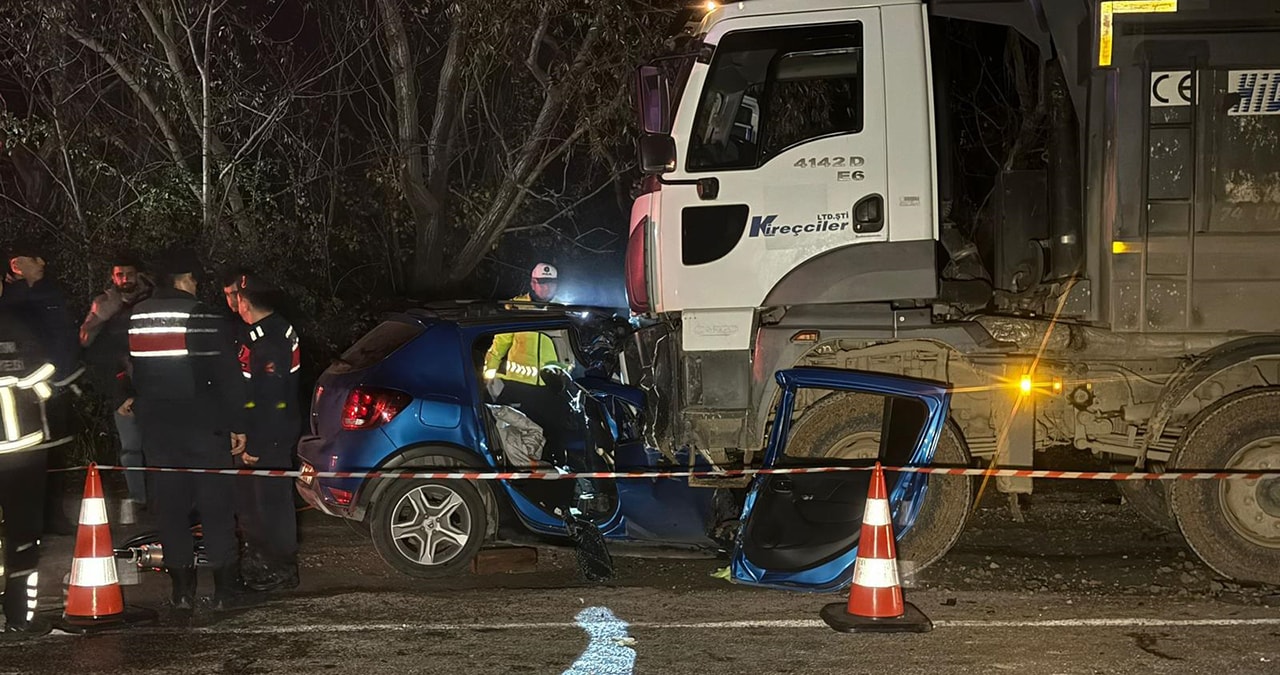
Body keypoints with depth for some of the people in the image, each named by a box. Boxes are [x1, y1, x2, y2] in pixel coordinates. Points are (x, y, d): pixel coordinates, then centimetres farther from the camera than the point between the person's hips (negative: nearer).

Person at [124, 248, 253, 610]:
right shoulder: (206, 317, -11)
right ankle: (224, 589, 3)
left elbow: (128, 370, 9)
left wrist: (131, 399, 27)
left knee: (170, 505, 9)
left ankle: (183, 589, 10)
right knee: (215, 505, 4)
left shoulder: (134, 317, 0)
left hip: (156, 425, 3)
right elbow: (228, 377, -10)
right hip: (203, 424, -3)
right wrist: (237, 424, -4)